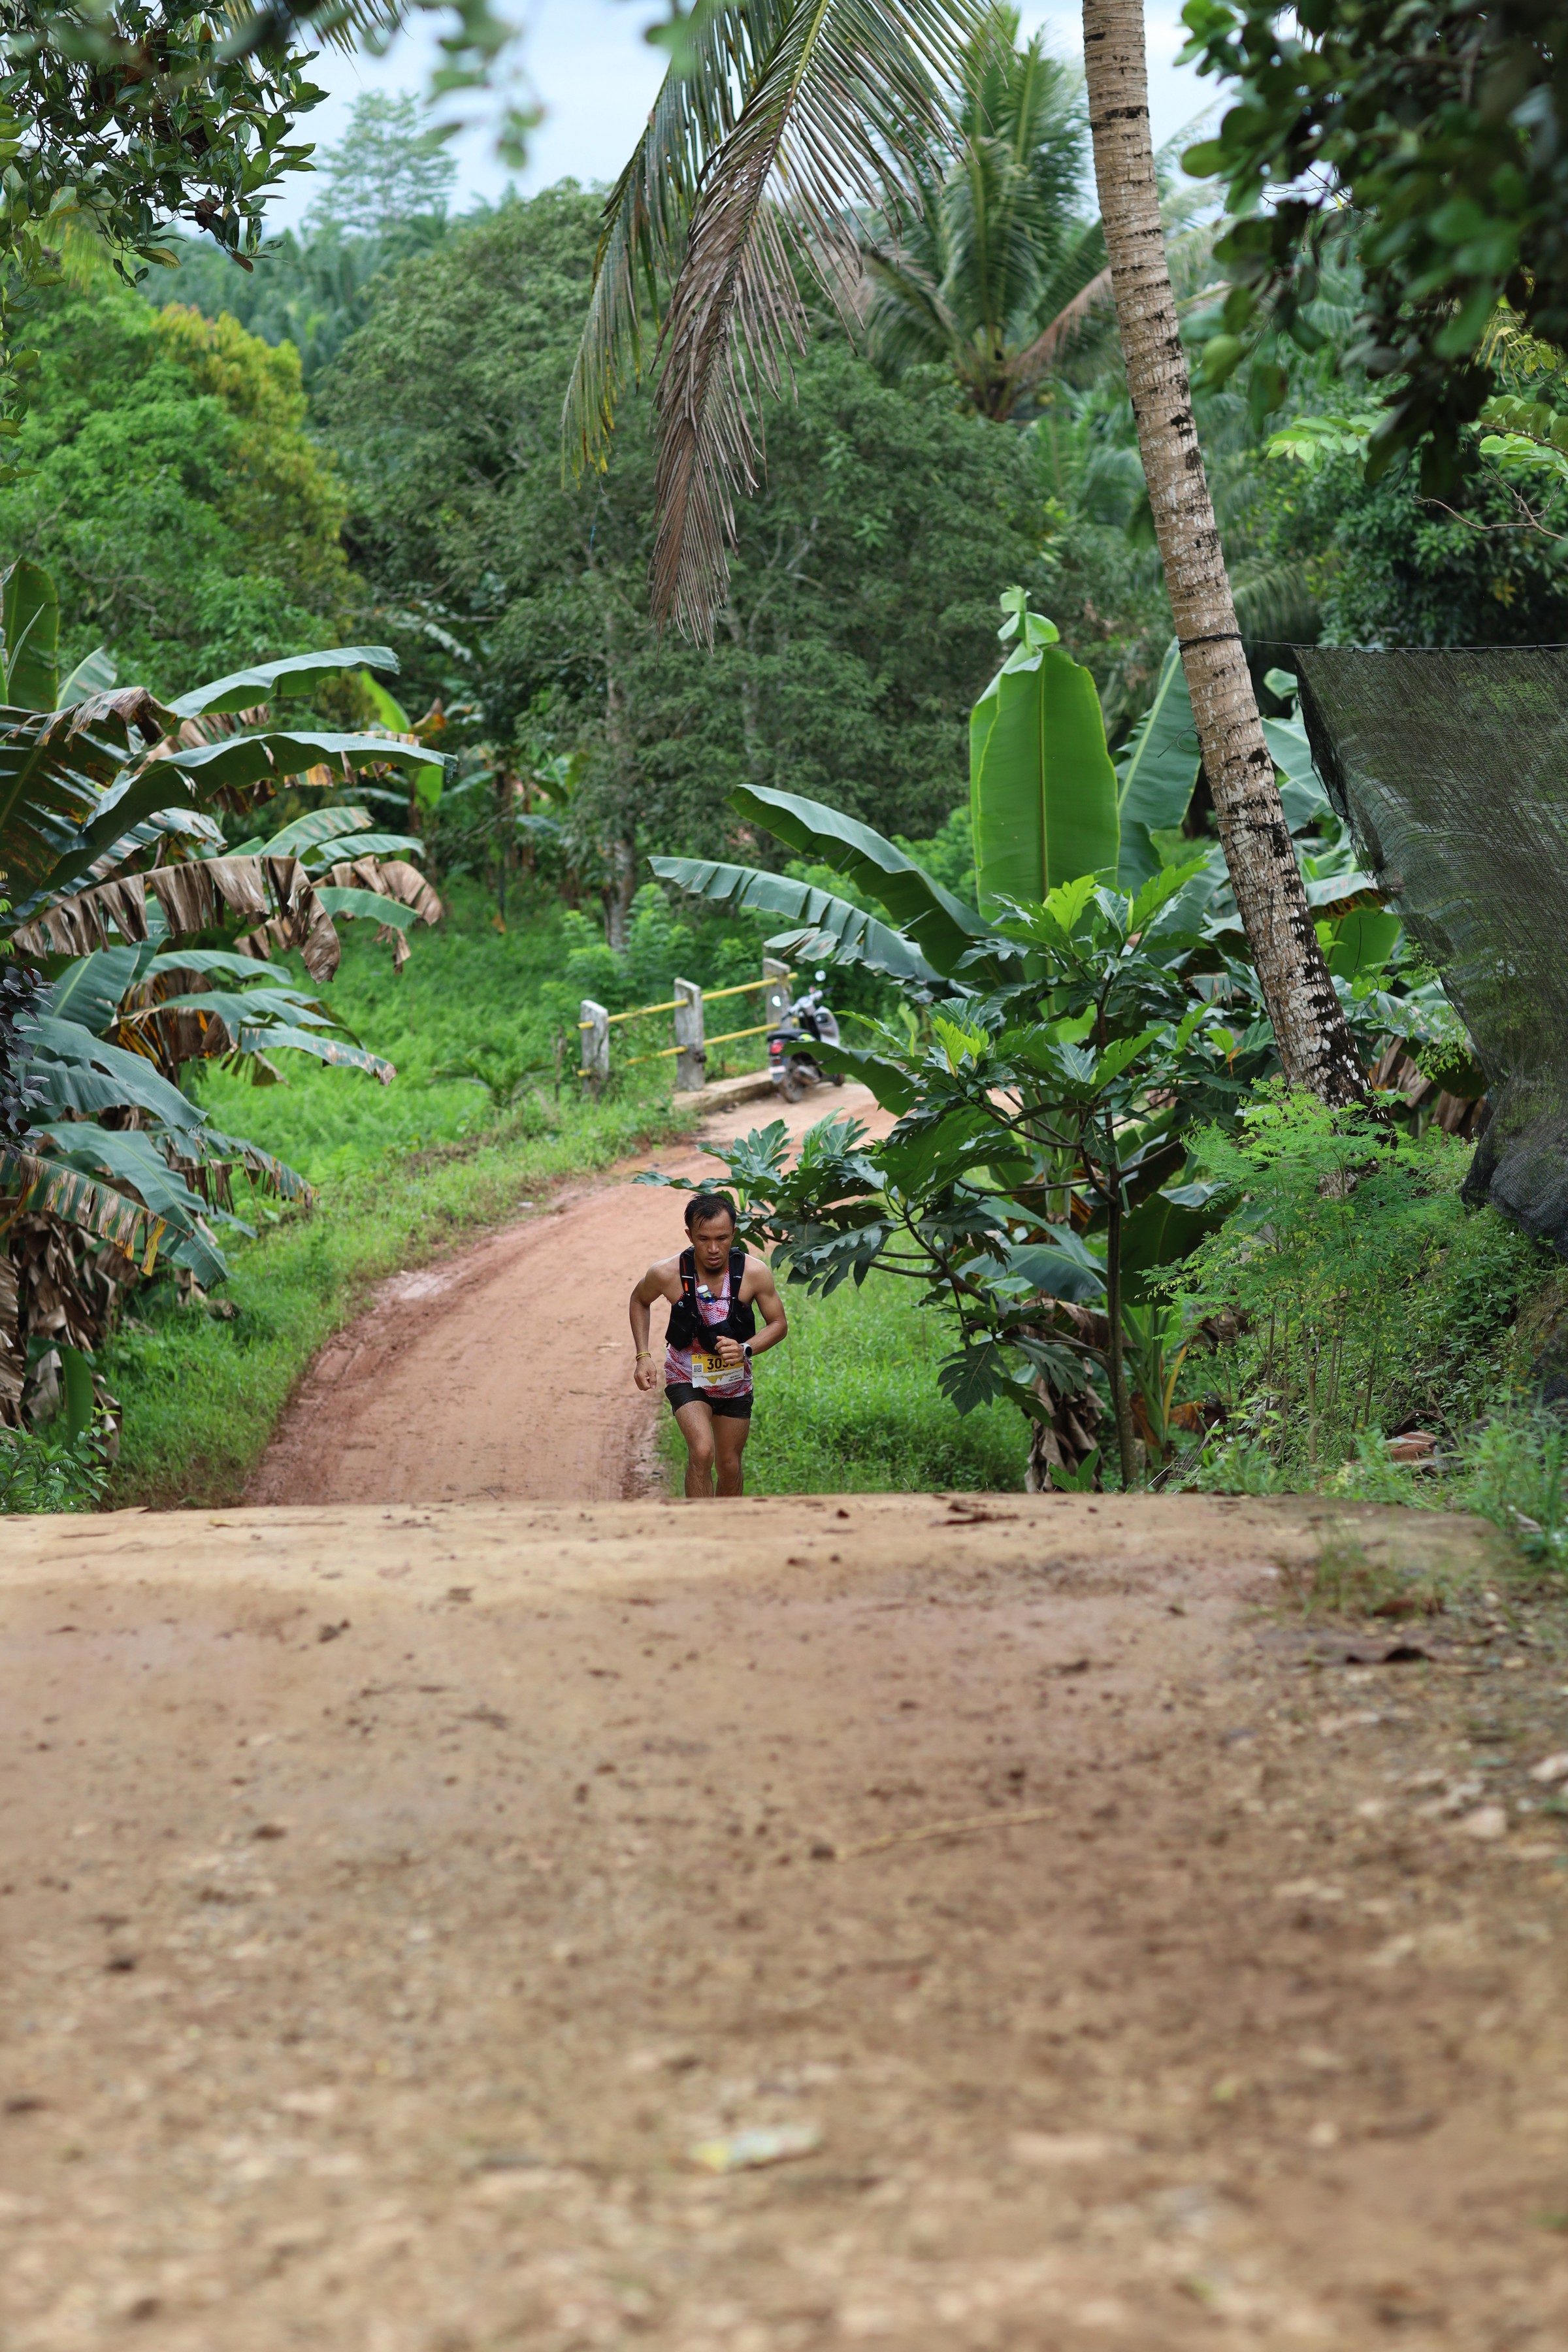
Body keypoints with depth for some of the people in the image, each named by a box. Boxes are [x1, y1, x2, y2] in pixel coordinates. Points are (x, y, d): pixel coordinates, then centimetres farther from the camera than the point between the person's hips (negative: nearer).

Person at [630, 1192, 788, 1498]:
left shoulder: (755, 1272, -22)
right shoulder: (667, 1274, -23)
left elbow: (779, 1323, -8)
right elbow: (640, 1300, 1)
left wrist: (745, 1349, -26)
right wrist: (643, 1355, -9)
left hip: (735, 1382, 2)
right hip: (687, 1378, -2)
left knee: (729, 1466, 13)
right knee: (702, 1452, -25)